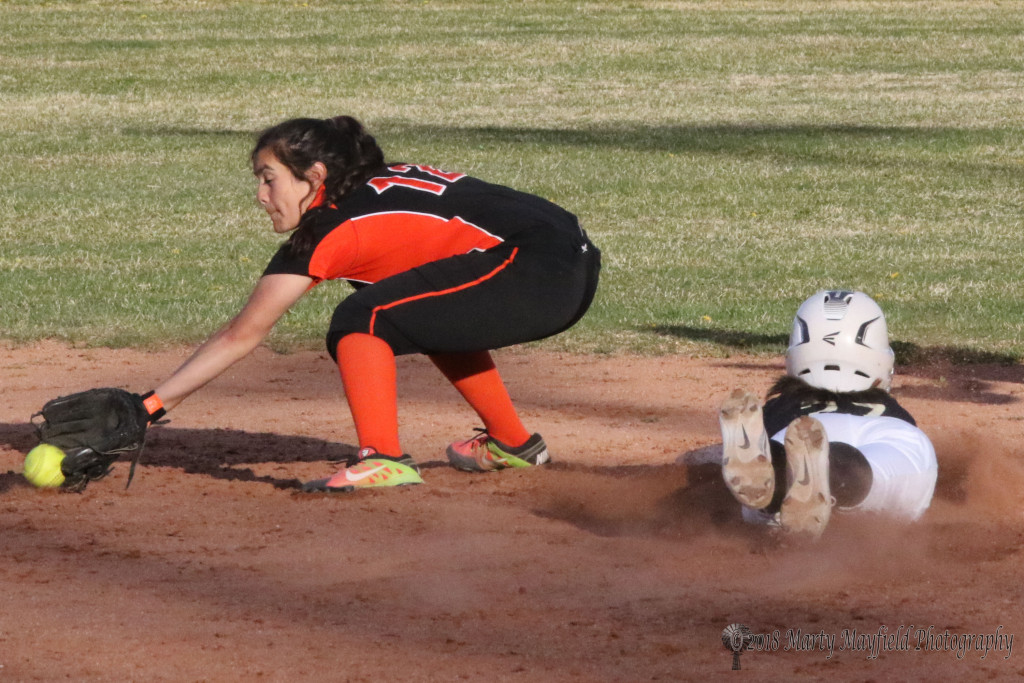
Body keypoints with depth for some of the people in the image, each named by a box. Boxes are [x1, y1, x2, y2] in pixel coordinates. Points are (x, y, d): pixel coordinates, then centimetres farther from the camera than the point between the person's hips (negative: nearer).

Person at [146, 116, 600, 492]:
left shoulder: (329, 229, -4)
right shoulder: (376, 188, 18)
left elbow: (243, 335, -1)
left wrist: (152, 405, 3)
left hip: (534, 269, -9)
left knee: (361, 319, -10)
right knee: (428, 317, 32)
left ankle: (383, 459, -20)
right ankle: (511, 443, 36)